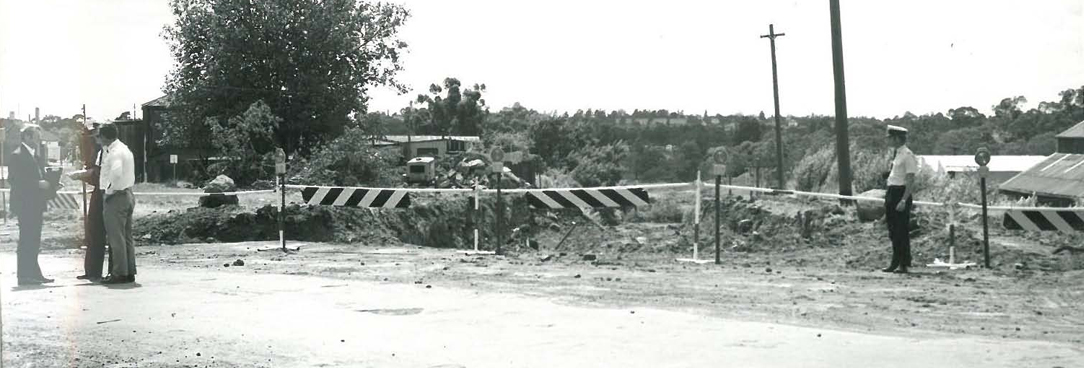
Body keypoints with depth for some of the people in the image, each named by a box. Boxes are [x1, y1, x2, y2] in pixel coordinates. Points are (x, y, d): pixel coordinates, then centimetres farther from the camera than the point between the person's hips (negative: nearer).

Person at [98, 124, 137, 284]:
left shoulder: (115, 152, -15)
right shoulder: (124, 149, 16)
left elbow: (116, 172, -32)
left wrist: (110, 189, -20)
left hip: (116, 197, -10)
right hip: (128, 195, 10)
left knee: (116, 237, -5)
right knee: (127, 236, 11)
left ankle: (120, 273, -3)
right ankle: (130, 272, 14)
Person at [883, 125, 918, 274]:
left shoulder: (908, 155, -14)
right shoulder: (895, 154, 13)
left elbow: (910, 181, -18)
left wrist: (904, 200, -23)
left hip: (901, 193, -9)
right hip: (891, 193, 9)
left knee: (901, 231, -3)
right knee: (893, 231, 13)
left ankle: (903, 265, 5)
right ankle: (895, 263, 21)